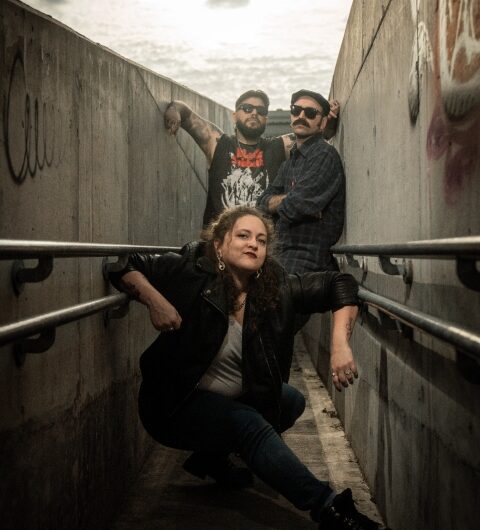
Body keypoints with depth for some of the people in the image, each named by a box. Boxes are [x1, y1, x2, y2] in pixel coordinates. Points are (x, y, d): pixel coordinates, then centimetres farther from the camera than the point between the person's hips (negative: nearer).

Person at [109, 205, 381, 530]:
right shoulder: (192, 273, -19)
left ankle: (212, 457, 11)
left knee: (292, 400, 1)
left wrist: (340, 344, -24)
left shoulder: (276, 289, -9)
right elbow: (124, 267, -16)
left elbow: (339, 284, -9)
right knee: (249, 423, -28)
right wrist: (154, 299, -35)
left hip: (232, 402, 7)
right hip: (176, 405, -6)